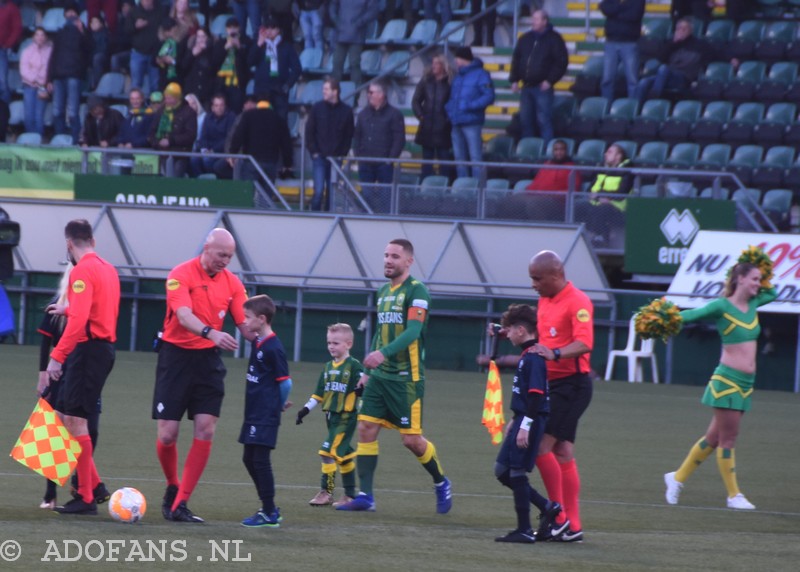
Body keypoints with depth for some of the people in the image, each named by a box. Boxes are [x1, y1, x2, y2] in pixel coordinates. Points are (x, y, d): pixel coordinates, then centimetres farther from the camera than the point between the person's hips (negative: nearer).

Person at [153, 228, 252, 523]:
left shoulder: (232, 282, 4)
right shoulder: (181, 275, -11)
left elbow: (245, 324, 2)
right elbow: (184, 315, -25)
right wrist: (211, 333, -42)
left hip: (208, 360, 4)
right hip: (176, 355, -4)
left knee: (205, 431, -9)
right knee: (167, 434, -4)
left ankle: (179, 504, -5)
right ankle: (173, 487, 26)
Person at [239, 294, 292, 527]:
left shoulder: (273, 348, -17)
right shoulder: (256, 343, 10)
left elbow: (285, 383, -13)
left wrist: (279, 404, 2)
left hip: (266, 415, -10)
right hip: (254, 412, 10)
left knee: (260, 460, -8)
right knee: (249, 458, 14)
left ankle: (270, 514, -2)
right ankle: (269, 508, 23)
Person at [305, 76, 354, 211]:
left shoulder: (346, 111, 2)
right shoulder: (317, 108, 1)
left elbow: (349, 135, 7)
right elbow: (309, 132, 3)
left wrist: (342, 153, -1)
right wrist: (314, 152, -4)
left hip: (336, 158, 1)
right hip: (320, 158, -1)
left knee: (331, 192, 5)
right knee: (319, 190, -10)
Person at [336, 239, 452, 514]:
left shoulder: (416, 291, -10)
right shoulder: (383, 292, 14)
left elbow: (413, 331, -22)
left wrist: (383, 352, -35)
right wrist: (368, 371, 21)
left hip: (406, 377, -7)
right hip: (380, 375, 7)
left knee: (411, 439, -4)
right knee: (366, 428, -3)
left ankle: (441, 483, 20)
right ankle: (365, 496, -2)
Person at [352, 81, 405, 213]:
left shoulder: (394, 114, -2)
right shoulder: (363, 114, 13)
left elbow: (399, 139, -5)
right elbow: (357, 136, 17)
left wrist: (391, 158, -12)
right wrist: (358, 155, 4)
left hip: (384, 165, -5)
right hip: (366, 165, 5)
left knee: (385, 196, -6)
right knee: (366, 195, 6)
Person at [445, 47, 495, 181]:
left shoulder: (480, 74, -3)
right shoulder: (458, 77, 21)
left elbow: (489, 97, -12)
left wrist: (470, 106, -19)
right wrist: (448, 107, 6)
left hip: (471, 123, -8)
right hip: (457, 124, 8)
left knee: (475, 158, -11)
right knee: (460, 159, 11)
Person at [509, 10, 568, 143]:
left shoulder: (554, 39, -2)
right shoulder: (525, 39, 14)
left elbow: (561, 62, -7)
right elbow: (516, 60, 18)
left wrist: (550, 80, -13)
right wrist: (514, 80, 8)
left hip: (543, 87, -6)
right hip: (526, 86, 6)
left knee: (543, 120, -9)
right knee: (526, 120, 9)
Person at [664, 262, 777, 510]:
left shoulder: (752, 304, 12)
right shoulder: (722, 306, -9)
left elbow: (773, 294, 32)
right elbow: (691, 315, -15)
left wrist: (763, 283, 15)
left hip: (746, 383, 8)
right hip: (727, 380, -8)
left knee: (715, 437, 13)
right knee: (728, 439, -2)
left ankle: (678, 477, 24)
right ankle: (734, 495, 3)